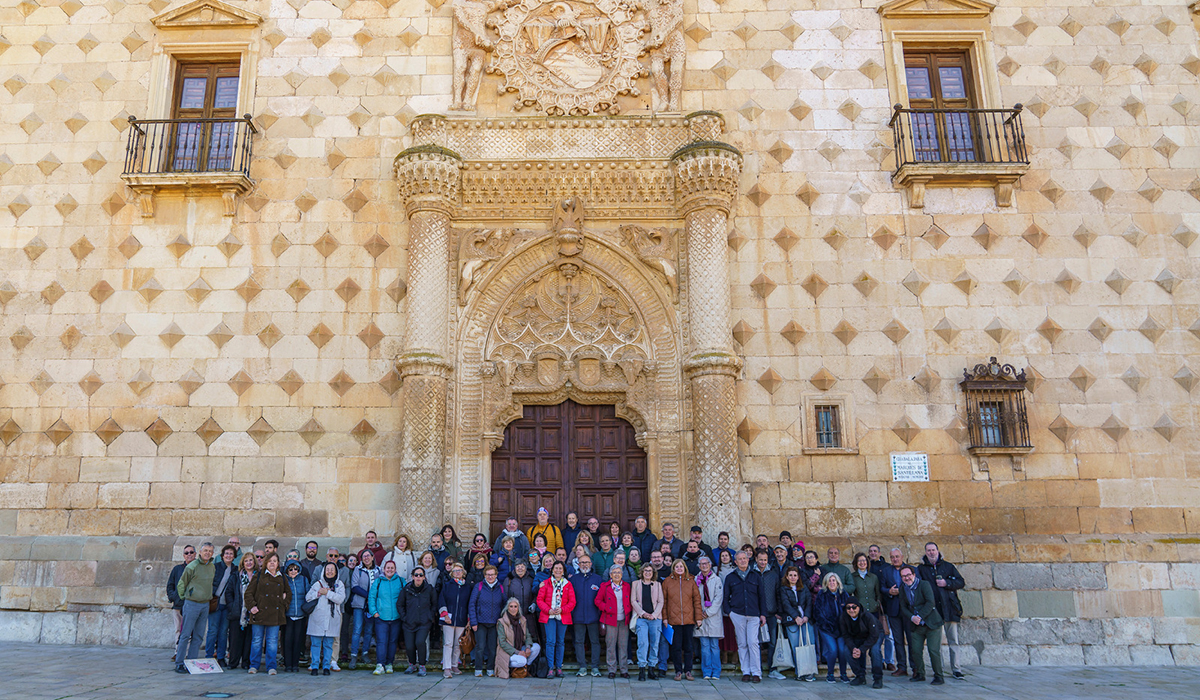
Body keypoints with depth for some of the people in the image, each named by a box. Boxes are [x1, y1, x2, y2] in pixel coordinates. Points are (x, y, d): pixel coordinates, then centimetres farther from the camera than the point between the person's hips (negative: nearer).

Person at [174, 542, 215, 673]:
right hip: (192, 604, -6)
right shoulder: (192, 566, -9)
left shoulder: (213, 568, 9)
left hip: (205, 605, 6)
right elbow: (181, 584, -1)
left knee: (199, 636, 7)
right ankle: (179, 663, 4)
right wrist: (185, 597, 3)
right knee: (186, 635, -3)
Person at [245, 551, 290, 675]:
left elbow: (288, 593, 19)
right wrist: (252, 606, -7)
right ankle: (254, 665, 18)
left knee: (272, 641, 2)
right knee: (257, 640, 5)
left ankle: (271, 667, 8)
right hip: (260, 613, -2)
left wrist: (284, 604, 5)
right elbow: (249, 592, 3)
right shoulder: (259, 575, 4)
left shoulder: (282, 577, 12)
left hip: (275, 614, 2)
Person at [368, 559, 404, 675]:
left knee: (392, 641, 7)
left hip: (396, 617, 1)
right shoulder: (378, 581, 6)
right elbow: (371, 597, 7)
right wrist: (374, 611, -3)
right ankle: (380, 665, -11)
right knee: (381, 641, -9)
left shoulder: (401, 581, 7)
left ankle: (389, 664, 18)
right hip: (381, 617, -1)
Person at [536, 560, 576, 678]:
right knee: (550, 641, -8)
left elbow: (572, 602, 4)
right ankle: (551, 668, -2)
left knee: (560, 642, 6)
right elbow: (540, 599, 3)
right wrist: (548, 610, -12)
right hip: (549, 616, -1)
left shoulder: (568, 584, 8)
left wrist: (562, 609, -11)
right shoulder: (546, 583, 6)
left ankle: (559, 667, 14)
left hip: (562, 617, 1)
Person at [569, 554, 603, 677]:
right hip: (578, 616, 1)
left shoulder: (598, 579, 5)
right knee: (579, 641, 4)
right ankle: (582, 667, 13)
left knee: (595, 641, 1)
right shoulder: (573, 579, 7)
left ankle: (595, 667, 9)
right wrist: (570, 613, -2)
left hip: (593, 616, -1)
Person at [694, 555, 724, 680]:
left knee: (714, 645, -1)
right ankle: (707, 672, 5)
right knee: (704, 645, 1)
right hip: (701, 615, 2)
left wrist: (709, 612, -9)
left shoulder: (716, 579, 4)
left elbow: (718, 597, -3)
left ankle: (715, 672, 4)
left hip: (714, 616, -2)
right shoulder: (696, 580, 10)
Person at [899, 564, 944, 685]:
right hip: (916, 626, 5)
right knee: (915, 651, 0)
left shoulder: (924, 585, -9)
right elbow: (903, 608, 7)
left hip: (931, 624, -5)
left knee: (934, 650, -8)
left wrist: (920, 616, -19)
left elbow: (930, 603, -16)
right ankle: (920, 674, 18)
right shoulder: (903, 590, 8)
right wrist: (912, 618, -12)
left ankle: (938, 676, 5)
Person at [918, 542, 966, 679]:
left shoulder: (948, 566, 10)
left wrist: (947, 583, -9)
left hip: (949, 608, 0)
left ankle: (956, 669, 7)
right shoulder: (921, 568, 9)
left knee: (953, 641, 1)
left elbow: (961, 582, 6)